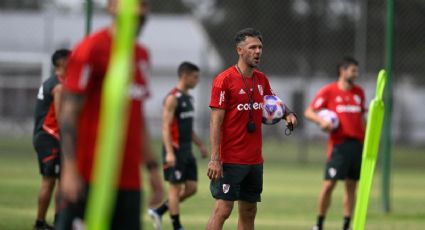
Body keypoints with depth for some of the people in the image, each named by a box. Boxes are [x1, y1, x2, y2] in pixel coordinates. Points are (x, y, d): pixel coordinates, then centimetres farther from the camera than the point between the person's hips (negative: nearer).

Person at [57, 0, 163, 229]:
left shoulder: (141, 55, 16)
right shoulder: (91, 49, -7)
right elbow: (70, 112, -10)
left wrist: (152, 167, 17)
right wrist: (70, 169, -17)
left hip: (130, 180, 7)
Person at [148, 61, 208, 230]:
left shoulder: (188, 98, 16)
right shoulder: (173, 98, -12)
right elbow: (166, 126, -18)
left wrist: (200, 145, 20)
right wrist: (169, 153, -27)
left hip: (187, 151, 9)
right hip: (175, 151, -9)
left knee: (192, 188, 5)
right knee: (176, 187, -3)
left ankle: (158, 212, 15)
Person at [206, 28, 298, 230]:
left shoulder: (261, 79, 11)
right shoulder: (224, 80, -10)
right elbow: (215, 122, -13)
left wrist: (288, 114, 6)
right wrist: (215, 159, -19)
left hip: (255, 159, 7)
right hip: (231, 159, -7)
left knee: (249, 212, 9)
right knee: (223, 209, -11)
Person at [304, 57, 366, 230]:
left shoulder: (359, 92, 14)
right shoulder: (328, 91, 0)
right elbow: (309, 112, -2)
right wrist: (322, 121, -21)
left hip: (357, 143, 5)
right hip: (338, 143, -5)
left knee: (351, 185, 4)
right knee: (329, 183, -9)